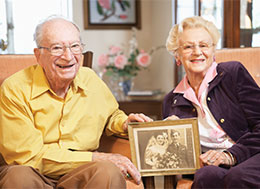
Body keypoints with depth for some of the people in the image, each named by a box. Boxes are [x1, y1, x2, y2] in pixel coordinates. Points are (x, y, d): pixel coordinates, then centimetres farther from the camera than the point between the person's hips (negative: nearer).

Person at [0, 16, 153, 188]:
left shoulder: (90, 80, 7)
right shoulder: (15, 89, -9)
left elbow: (111, 115, 28)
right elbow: (28, 155, -14)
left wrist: (123, 123, 2)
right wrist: (95, 159, -17)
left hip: (80, 174, 2)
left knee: (109, 172, -31)